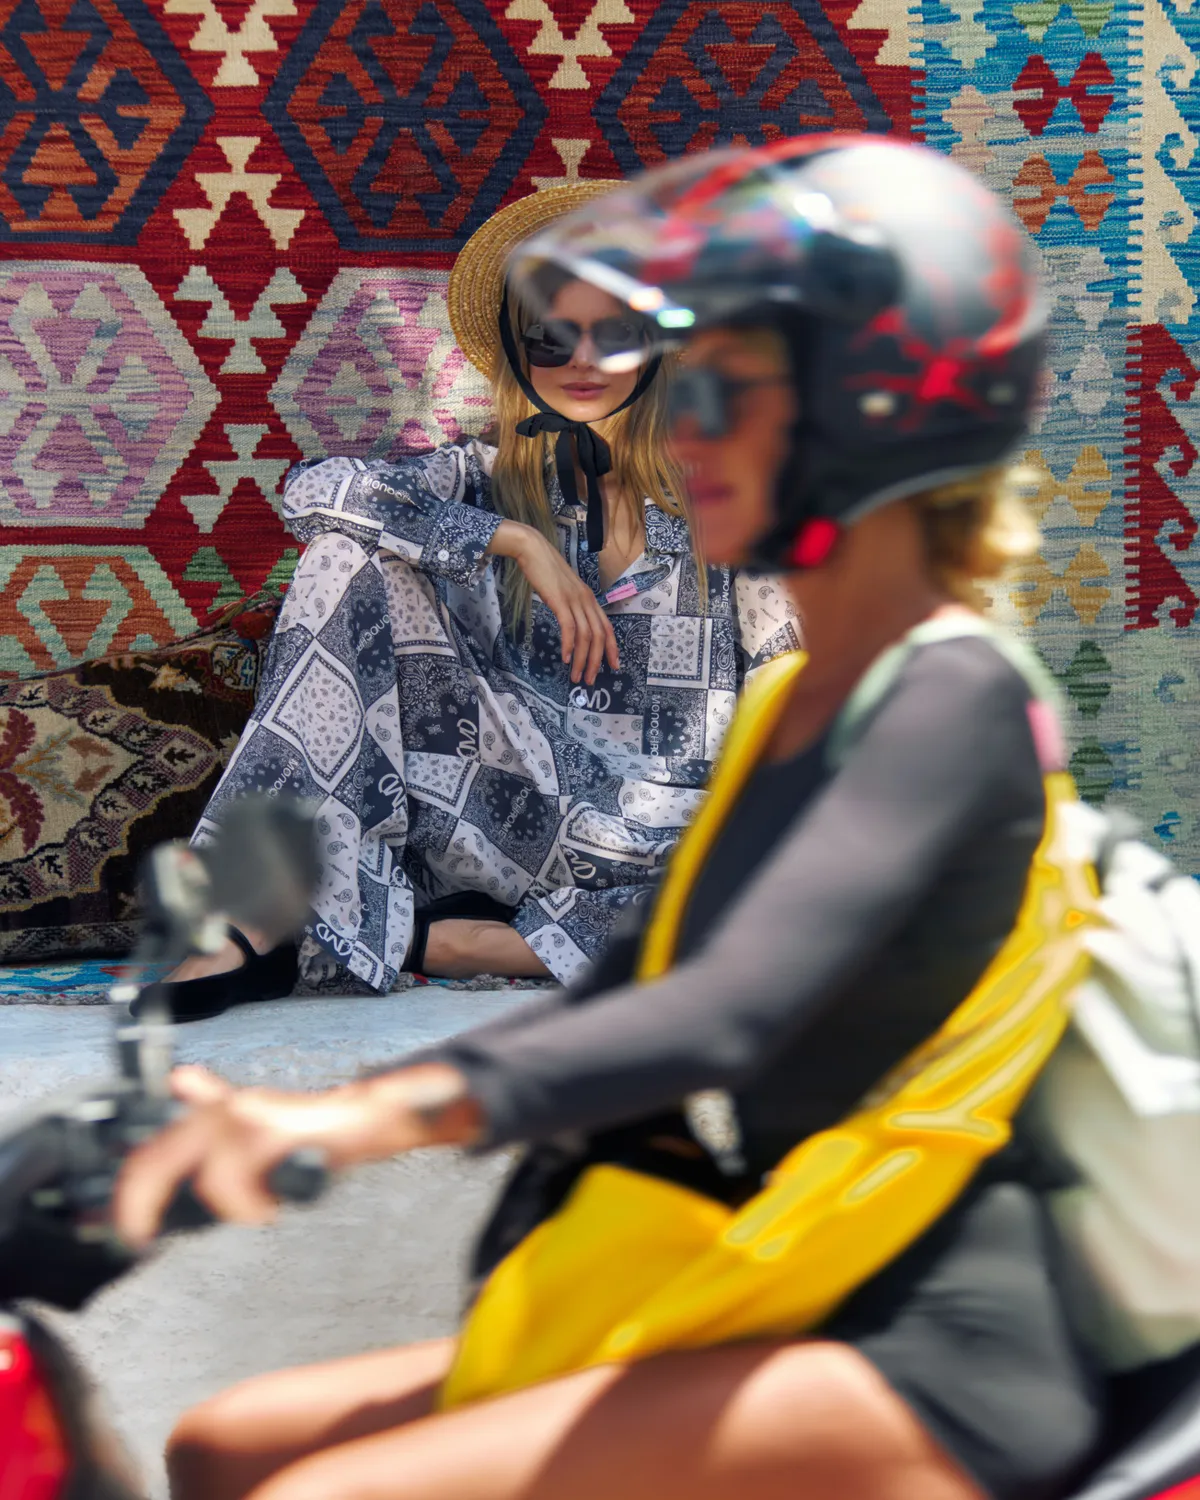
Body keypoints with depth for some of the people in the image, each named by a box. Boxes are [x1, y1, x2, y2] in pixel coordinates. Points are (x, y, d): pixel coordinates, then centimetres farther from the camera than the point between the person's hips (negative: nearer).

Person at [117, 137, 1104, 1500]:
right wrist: (287, 1105, 10)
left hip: (919, 1376, -9)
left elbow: (725, 1018, -30)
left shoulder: (957, 699, -14)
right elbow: (626, 993, 17)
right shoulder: (795, 701, 15)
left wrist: (378, 1113, -44)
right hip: (786, 1319, 9)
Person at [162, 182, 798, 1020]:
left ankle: (419, 937, -28)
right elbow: (313, 489, -7)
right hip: (512, 814, 1)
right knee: (356, 556, -13)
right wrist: (514, 539, -14)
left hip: (671, 843, 0)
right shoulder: (484, 484, 10)